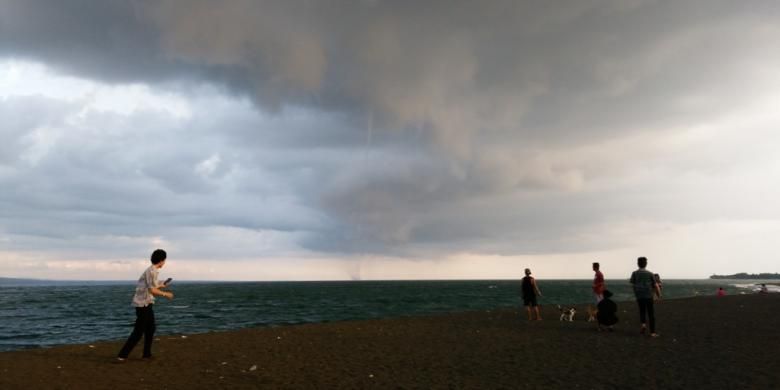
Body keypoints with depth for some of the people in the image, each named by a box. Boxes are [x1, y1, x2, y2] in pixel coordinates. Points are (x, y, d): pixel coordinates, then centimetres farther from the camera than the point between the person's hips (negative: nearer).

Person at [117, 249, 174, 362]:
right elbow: (152, 291, -22)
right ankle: (122, 355, -2)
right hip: (143, 304, -10)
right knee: (138, 331, -5)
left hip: (147, 304, 10)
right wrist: (166, 294, -10)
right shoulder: (151, 271, -18)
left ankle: (147, 353, 23)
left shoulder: (152, 270, 11)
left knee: (150, 328, 16)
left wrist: (160, 286, 26)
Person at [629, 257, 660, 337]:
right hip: (649, 296, -1)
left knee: (642, 311, 17)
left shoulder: (634, 273, 0)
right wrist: (659, 295, 11)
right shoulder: (650, 273, -1)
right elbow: (655, 286, -1)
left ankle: (643, 324, -9)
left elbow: (632, 285, -4)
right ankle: (652, 332, 5)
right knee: (651, 313, 6)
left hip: (639, 296, 1)